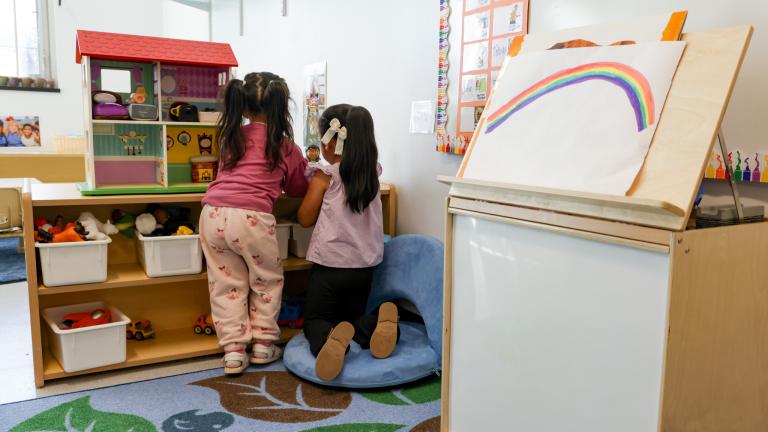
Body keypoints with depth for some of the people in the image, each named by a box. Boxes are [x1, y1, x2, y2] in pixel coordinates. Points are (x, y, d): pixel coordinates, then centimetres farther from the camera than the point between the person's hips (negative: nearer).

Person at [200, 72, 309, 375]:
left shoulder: (231, 137, 18)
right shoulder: (287, 147, 8)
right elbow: (298, 189, 21)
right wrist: (308, 167, 41)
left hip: (213, 214, 4)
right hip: (250, 217, -4)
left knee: (226, 283, 16)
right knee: (267, 280, 18)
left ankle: (233, 351, 17)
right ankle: (263, 344, 24)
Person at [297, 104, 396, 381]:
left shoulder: (324, 176, -11)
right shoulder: (372, 172, 2)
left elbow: (305, 219, -3)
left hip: (330, 265, -4)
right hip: (365, 266, 5)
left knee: (315, 320, 12)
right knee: (352, 317, 24)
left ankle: (330, 338, -25)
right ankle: (375, 326, -13)